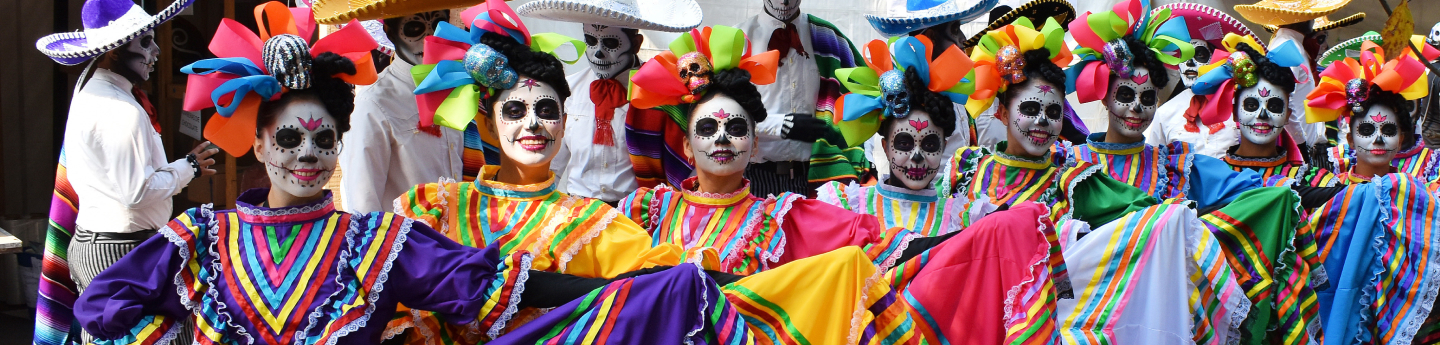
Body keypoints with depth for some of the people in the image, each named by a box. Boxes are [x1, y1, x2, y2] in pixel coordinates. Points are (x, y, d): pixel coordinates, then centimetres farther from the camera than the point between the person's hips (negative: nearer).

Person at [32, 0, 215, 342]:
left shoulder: (88, 93, 14)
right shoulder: (122, 111, -19)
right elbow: (138, 191, -20)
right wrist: (189, 167, -8)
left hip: (87, 243, 10)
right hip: (121, 248, -10)